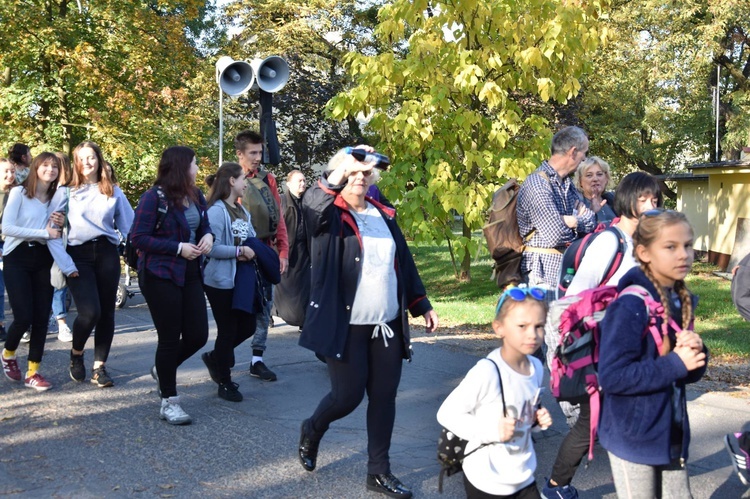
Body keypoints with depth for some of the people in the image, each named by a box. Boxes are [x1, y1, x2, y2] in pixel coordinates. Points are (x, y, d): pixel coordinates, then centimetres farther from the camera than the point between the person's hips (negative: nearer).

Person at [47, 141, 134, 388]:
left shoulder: (114, 192, 9)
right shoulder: (66, 191, 3)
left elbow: (130, 227, 9)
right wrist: (66, 264, -10)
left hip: (107, 253, 3)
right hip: (79, 255, -2)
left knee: (107, 312, 3)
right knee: (90, 312, -15)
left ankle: (99, 367, 15)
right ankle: (76, 353, 15)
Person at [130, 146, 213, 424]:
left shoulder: (196, 196, 7)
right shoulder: (154, 198, -14)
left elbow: (204, 225, 19)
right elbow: (138, 238, -16)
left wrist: (208, 236, -5)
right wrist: (178, 248, -20)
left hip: (190, 275, 7)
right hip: (160, 276, -6)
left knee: (198, 336, 4)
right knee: (170, 338, 1)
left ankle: (163, 370, 34)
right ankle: (169, 402, 16)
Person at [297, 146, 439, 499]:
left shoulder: (383, 215, 12)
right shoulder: (329, 216, -4)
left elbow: (404, 263, 16)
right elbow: (312, 202, -29)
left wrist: (421, 305, 14)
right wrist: (341, 170, -41)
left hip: (388, 325, 5)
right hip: (345, 326, -5)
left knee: (384, 397, 7)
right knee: (348, 395, 0)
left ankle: (379, 471, 20)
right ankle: (312, 431, 32)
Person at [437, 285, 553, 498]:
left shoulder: (536, 367, -2)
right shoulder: (487, 371, -23)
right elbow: (447, 413, -20)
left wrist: (538, 417, -5)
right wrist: (492, 430, -28)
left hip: (524, 477, 6)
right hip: (487, 482, -6)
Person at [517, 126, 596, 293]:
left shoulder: (567, 183, 13)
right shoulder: (537, 185, -17)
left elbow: (591, 222, 6)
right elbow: (555, 236, -20)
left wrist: (572, 221, -14)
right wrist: (578, 222, 0)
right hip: (544, 274, -8)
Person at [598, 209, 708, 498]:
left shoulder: (683, 303, 4)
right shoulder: (630, 307, -20)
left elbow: (690, 374, 11)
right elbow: (611, 376, -25)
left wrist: (696, 355, -11)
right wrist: (675, 364, -23)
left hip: (672, 434, 7)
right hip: (633, 435, -7)